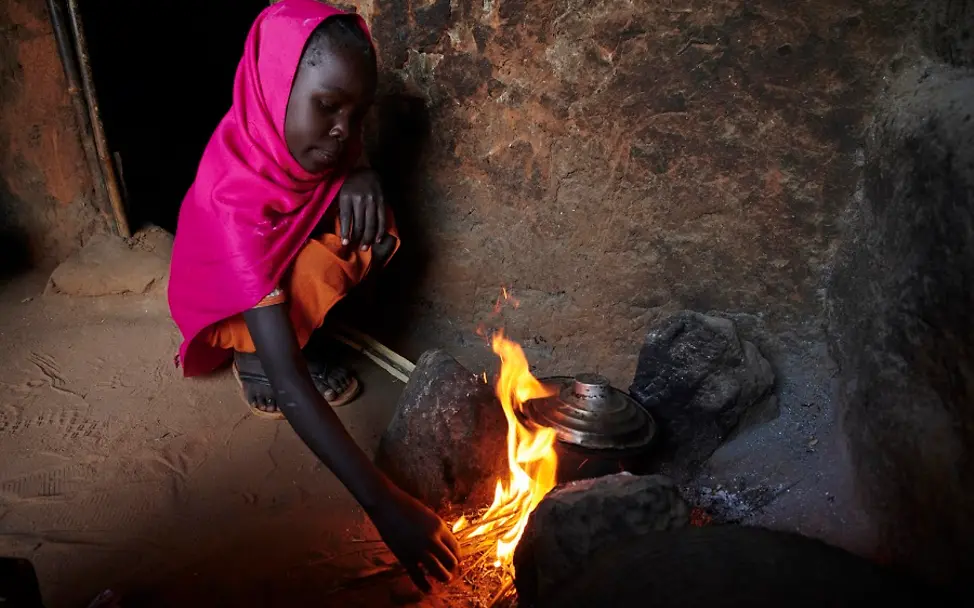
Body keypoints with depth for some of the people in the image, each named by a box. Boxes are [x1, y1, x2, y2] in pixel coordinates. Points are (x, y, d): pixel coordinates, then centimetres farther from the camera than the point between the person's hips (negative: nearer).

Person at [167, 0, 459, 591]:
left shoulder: (307, 131, -23)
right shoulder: (235, 197, -40)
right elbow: (286, 381, -45)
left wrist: (361, 175, -24)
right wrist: (382, 501, -52)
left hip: (286, 265, 6)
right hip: (230, 303, -6)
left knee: (375, 236, -22)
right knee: (315, 274, -35)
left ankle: (297, 337, 0)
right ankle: (247, 352, -5)